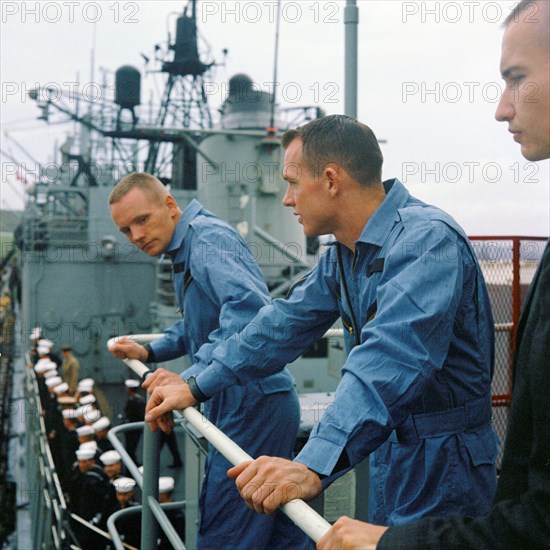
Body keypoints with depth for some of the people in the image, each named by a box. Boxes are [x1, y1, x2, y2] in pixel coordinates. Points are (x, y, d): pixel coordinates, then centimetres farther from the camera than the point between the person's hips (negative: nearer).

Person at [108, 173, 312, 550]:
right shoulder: (185, 250, 17)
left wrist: (192, 378, -34)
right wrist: (150, 353, 17)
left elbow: (248, 308, -32)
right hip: (244, 402, 11)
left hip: (253, 402, -11)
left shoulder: (208, 237, -15)